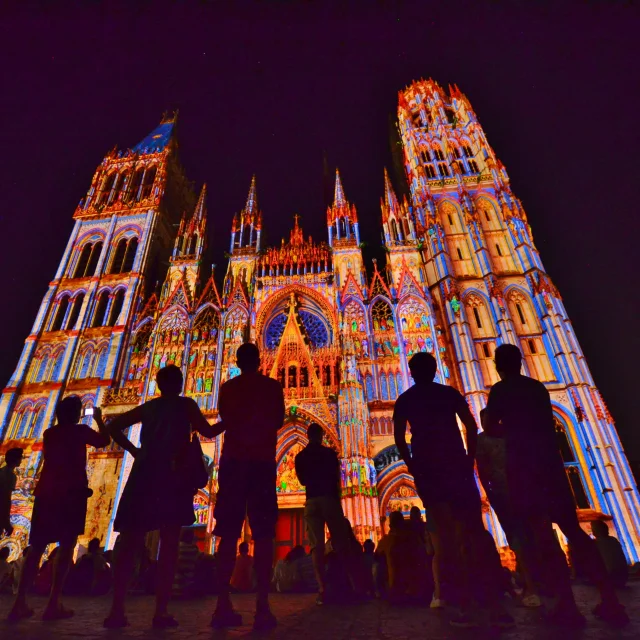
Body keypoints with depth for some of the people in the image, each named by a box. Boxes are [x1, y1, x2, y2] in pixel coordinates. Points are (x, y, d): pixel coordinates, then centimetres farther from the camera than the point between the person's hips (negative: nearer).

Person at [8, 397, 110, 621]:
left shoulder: (49, 433, 13)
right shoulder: (79, 431, -3)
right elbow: (103, 440, 8)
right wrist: (98, 419, 19)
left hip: (46, 493, 6)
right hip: (71, 494, -5)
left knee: (37, 547, 12)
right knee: (67, 547, -1)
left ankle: (20, 603, 10)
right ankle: (53, 605, -5)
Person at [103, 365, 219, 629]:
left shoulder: (147, 407, 18)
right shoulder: (186, 404, 5)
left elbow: (114, 426, 18)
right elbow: (208, 432, 1)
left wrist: (134, 450, 19)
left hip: (143, 476, 4)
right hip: (172, 477, -4)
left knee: (129, 544, 6)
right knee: (169, 545, -1)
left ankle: (117, 610, 3)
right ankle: (161, 611, -3)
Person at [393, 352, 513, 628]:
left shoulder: (405, 400, 8)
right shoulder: (450, 393, 10)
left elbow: (399, 437, 1)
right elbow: (471, 427, 2)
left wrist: (412, 466, 10)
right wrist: (470, 460, 8)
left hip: (426, 467, -1)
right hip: (456, 464, 1)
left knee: (446, 535, 1)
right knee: (475, 533, 7)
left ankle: (465, 607, 1)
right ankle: (495, 605, 5)